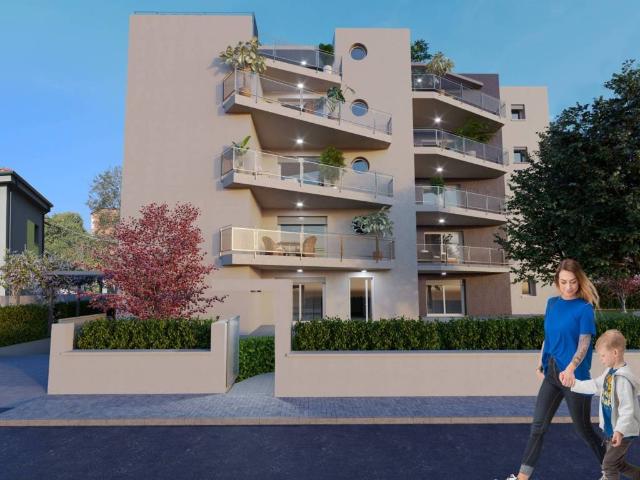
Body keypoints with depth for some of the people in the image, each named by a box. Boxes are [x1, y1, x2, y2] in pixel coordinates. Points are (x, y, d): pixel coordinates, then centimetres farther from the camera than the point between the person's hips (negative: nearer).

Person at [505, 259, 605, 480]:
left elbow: (584, 344, -19)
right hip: (551, 374, 6)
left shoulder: (584, 308, -11)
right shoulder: (552, 303, 7)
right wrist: (540, 363, 14)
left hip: (575, 376, -5)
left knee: (583, 429, 11)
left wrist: (571, 368, -35)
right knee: (538, 426, 6)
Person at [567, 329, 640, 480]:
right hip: (611, 429, 9)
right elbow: (595, 385, 14)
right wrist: (574, 384, 10)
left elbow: (627, 408, -31)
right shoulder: (610, 372, 2)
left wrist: (620, 430, -37)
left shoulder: (622, 378, -27)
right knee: (618, 464, 22)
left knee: (609, 465, 2)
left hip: (622, 432, -9)